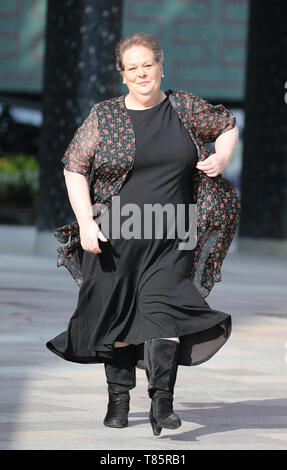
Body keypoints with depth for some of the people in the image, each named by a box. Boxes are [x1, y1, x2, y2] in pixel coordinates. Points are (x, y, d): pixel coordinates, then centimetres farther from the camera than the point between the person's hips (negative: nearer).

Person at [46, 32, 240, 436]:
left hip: (169, 241, 0)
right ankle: (119, 397, 25)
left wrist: (223, 156, -1)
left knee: (163, 309, -16)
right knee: (116, 316, 8)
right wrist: (85, 222, -10)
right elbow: (74, 170, 1)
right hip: (112, 237, 1)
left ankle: (161, 402, -22)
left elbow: (228, 126, 21)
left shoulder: (185, 107, 5)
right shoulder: (103, 116, 1)